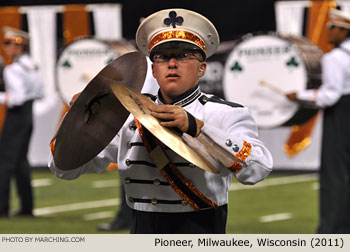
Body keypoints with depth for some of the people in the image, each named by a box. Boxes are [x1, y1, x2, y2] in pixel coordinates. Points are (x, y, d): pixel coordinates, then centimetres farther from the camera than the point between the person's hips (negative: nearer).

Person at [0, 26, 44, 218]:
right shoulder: (31, 65, 9)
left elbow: (17, 98, -24)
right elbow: (39, 92, 17)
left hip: (16, 116, -9)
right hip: (28, 115, 9)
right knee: (21, 160, 16)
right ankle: (27, 206, 18)